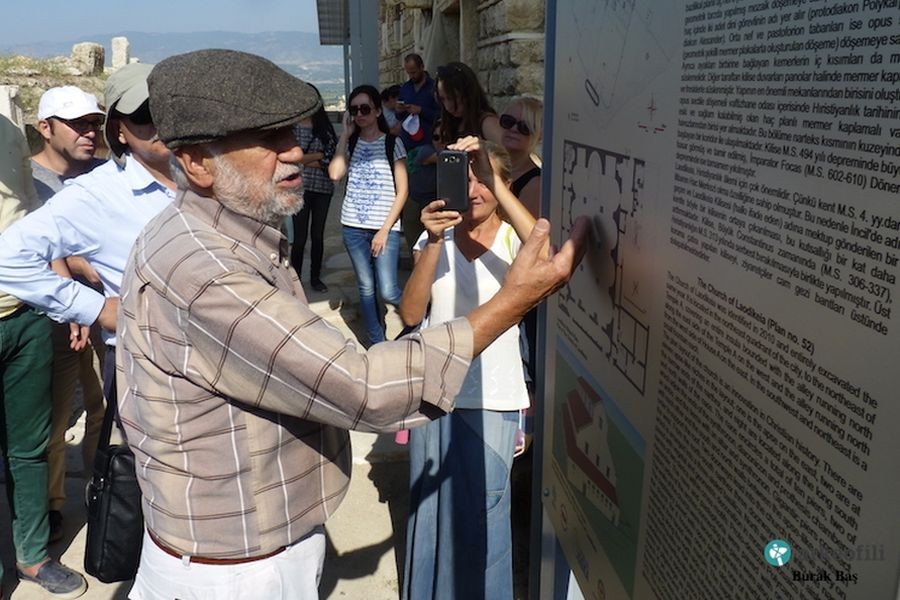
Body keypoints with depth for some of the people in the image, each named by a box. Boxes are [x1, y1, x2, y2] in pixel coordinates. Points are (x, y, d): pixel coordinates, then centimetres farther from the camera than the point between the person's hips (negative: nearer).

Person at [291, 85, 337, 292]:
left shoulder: (325, 128, 7)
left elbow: (330, 160, -3)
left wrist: (304, 159, -7)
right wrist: (318, 155, -7)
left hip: (323, 188, 3)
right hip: (301, 187, -2)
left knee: (318, 235, 10)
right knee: (300, 236, -2)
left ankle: (315, 277, 22)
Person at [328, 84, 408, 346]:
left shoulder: (392, 143, 0)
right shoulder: (350, 143, 8)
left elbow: (402, 190, -3)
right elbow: (335, 174, -10)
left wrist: (385, 229, -9)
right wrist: (345, 134, -5)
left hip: (385, 228, -3)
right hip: (353, 227, 3)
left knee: (387, 292, -8)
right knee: (366, 289, 7)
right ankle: (376, 343, 20)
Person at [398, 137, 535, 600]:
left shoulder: (513, 238, -6)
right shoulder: (435, 237, 1)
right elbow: (410, 314, -11)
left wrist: (496, 187, -34)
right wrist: (433, 243, -22)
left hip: (493, 400, -3)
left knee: (483, 513, 10)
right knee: (432, 507, 18)